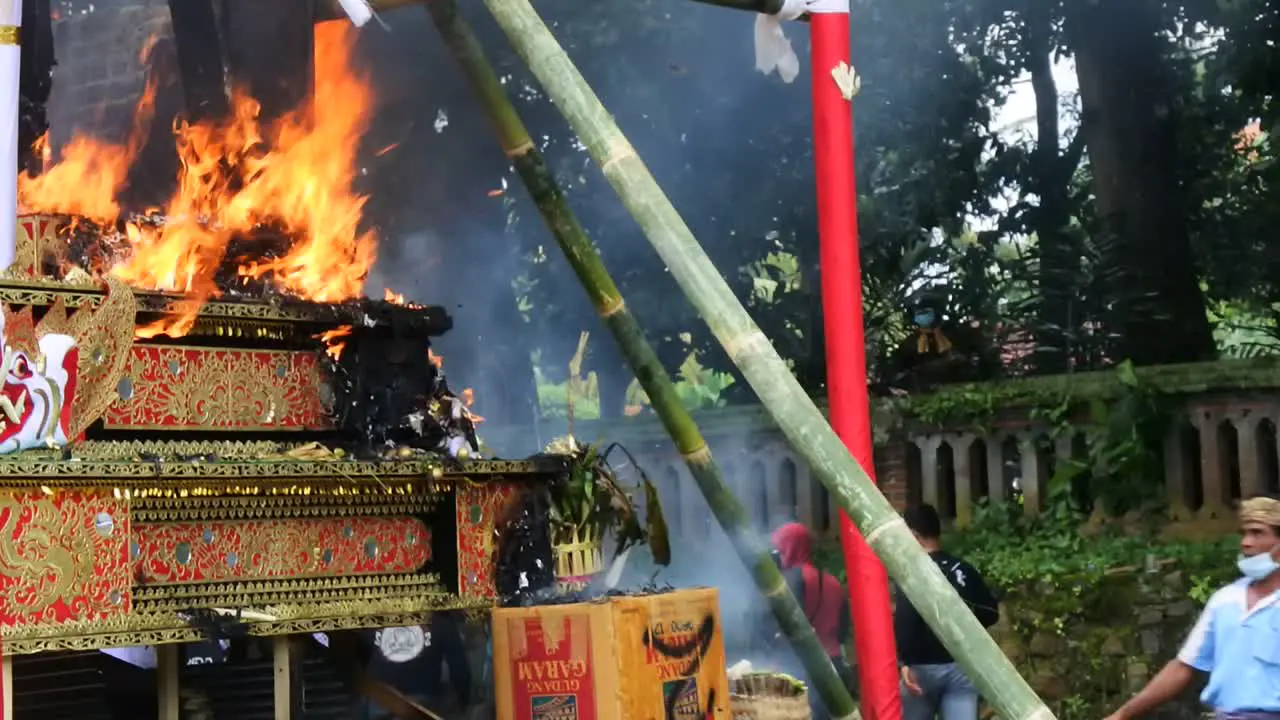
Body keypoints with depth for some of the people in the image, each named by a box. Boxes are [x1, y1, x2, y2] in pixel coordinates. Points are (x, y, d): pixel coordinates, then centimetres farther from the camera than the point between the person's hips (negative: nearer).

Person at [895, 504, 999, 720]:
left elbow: (905, 620, -23)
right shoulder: (964, 569, 8)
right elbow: (991, 613, 15)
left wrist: (905, 662, -22)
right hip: (962, 666, 4)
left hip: (924, 667, -4)